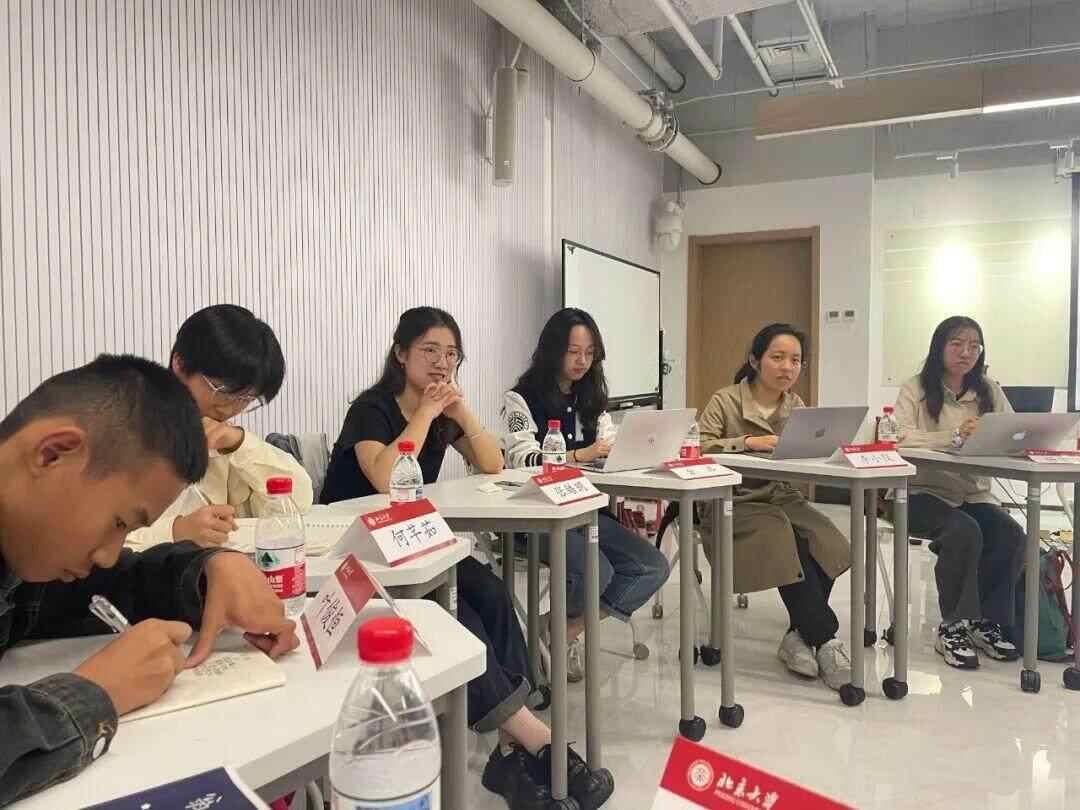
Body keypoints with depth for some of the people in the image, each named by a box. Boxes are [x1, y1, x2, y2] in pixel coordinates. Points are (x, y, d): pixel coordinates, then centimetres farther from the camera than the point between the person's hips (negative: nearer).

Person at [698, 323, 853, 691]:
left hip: (781, 496, 5)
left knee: (828, 546, -22)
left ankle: (799, 636, -6)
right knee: (789, 546, -29)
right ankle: (826, 641, -14)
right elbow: (698, 447, -17)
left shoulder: (796, 405, 12)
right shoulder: (725, 401, -5)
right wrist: (749, 442, -27)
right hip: (735, 500, -5)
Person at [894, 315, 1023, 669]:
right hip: (923, 492, -4)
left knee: (1011, 535, -22)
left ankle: (987, 621, 0)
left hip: (973, 493, 4)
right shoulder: (916, 389, -1)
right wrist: (956, 436, -29)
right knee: (964, 531, -30)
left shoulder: (989, 391, 12)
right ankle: (953, 627, -12)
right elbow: (904, 439, -16)